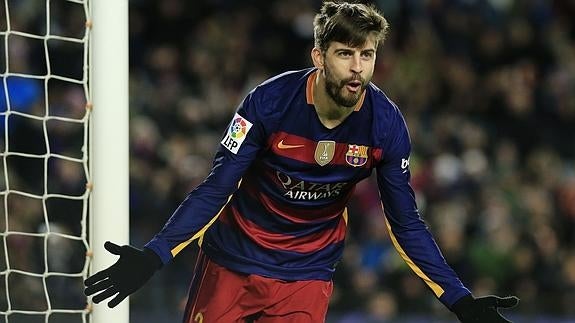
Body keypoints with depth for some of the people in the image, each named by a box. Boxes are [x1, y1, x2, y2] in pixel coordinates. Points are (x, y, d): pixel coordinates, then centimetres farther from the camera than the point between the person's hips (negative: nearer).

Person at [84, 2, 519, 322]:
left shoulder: (385, 124, -14)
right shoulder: (271, 101, -21)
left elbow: (405, 223, -4)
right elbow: (217, 188, -16)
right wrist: (152, 258, -25)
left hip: (307, 274, 1)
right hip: (232, 260, -1)